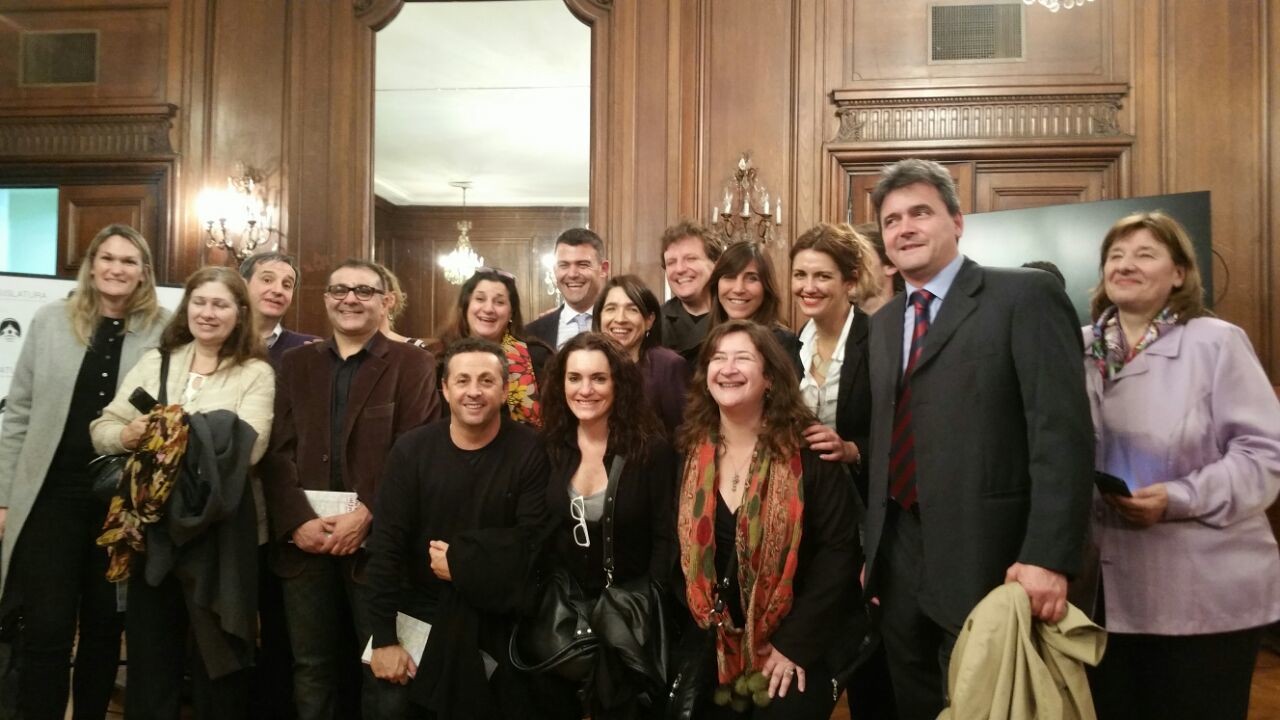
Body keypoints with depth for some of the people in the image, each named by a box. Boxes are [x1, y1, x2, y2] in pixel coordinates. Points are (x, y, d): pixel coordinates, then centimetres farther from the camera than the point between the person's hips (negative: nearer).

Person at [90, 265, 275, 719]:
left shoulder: (256, 373, -4)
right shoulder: (155, 362, 10)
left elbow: (248, 446, -16)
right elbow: (101, 429, 6)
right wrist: (130, 434, -14)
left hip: (218, 527, -4)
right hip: (151, 522, 4)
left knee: (215, 655, 10)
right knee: (149, 653, 16)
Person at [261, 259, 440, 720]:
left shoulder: (413, 365, 0)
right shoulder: (296, 363, 12)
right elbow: (277, 451, 4)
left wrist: (367, 518, -16)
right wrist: (297, 521, -9)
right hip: (305, 540, 4)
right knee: (311, 671, 14)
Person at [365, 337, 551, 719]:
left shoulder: (530, 451, -10)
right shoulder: (411, 449, -7)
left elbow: (533, 542, -14)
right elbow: (387, 546, -9)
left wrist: (462, 561, -18)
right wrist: (384, 637, -11)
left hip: (502, 623, -1)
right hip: (425, 618, 2)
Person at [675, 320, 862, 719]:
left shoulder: (806, 451, -14)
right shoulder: (692, 452, -2)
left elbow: (839, 549, -15)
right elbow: (681, 548, 4)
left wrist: (795, 643, -17)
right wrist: (697, 634, -3)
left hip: (797, 649, -4)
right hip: (714, 650, 4)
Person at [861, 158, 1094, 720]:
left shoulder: (1026, 296, -8)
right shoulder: (882, 323, 14)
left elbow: (1062, 433, -16)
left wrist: (1048, 557, -22)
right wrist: (873, 549, 13)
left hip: (986, 559, -6)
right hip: (899, 559, 7)